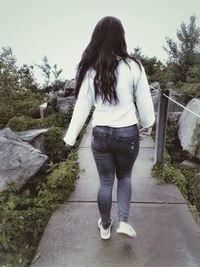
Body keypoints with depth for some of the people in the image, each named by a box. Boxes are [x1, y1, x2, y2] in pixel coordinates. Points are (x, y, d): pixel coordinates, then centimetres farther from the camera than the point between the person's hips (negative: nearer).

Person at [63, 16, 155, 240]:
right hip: (128, 134, -1)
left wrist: (70, 137, 7)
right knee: (124, 177, 26)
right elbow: (144, 102, -3)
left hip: (101, 135, 1)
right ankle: (123, 222, 20)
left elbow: (82, 107, -4)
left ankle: (105, 227, 38)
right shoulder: (133, 67, -10)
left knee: (105, 182, 19)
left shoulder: (90, 70, -6)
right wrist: (147, 125, 15)